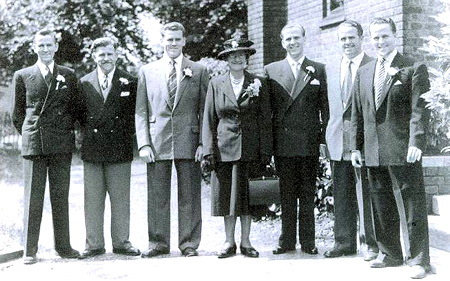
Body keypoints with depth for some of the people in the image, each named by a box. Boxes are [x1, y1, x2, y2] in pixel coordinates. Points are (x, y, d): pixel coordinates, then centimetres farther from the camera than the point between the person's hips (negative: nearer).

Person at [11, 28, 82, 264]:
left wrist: (66, 130, 10)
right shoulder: (22, 76, 7)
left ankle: (63, 246, 13)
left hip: (62, 144, 1)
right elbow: (17, 113, 11)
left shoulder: (68, 75, 10)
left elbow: (77, 108, 15)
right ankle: (29, 250, 4)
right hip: (33, 144, -1)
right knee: (33, 198, 0)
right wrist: (30, 135, 10)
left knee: (60, 197, 5)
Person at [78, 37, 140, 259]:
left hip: (119, 149, -1)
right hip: (92, 148, 1)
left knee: (120, 199, 4)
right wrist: (85, 135, 2)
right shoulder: (84, 83, 7)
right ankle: (94, 244, 12)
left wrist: (127, 138, -1)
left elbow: (133, 114, 7)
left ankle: (121, 242, 13)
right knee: (92, 199, 4)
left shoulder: (129, 82, 5)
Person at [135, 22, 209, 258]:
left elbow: (204, 111, 6)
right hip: (157, 143, 1)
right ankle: (158, 243, 15)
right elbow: (141, 112, 8)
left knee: (189, 196, 3)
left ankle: (189, 244, 12)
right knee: (157, 196, 5)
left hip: (188, 142, -1)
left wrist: (203, 143, -4)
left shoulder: (199, 71, 8)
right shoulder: (147, 71, 11)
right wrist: (143, 143, -3)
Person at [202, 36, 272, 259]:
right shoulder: (216, 84, 6)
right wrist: (208, 150, -3)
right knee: (226, 196, 4)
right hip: (224, 148, 1)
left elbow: (265, 120, 4)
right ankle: (229, 242, 15)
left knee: (247, 195, 3)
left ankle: (245, 242, 14)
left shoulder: (257, 84, 5)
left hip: (250, 148, -1)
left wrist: (265, 151, -3)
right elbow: (208, 119, 5)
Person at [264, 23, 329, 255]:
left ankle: (308, 241, 13)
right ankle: (287, 240, 13)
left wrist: (324, 137, -1)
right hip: (283, 143, 1)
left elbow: (324, 107, 6)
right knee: (286, 195, 6)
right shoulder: (271, 70, 8)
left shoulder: (317, 70, 8)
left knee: (308, 195, 6)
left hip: (309, 142, 0)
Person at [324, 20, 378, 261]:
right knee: (341, 195, 10)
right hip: (339, 140, 5)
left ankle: (371, 243, 10)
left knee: (366, 194, -1)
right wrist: (329, 136, 9)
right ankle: (344, 242, 19)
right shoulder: (330, 69, 14)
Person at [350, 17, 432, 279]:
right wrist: (356, 146, 10)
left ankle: (419, 259, 7)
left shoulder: (414, 69, -2)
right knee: (382, 206, 13)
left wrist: (416, 143, -19)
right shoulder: (363, 73, 14)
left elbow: (419, 110, -10)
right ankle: (390, 253, 25)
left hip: (403, 150, -5)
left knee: (413, 206, -1)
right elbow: (357, 113, 15)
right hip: (374, 152, 6)